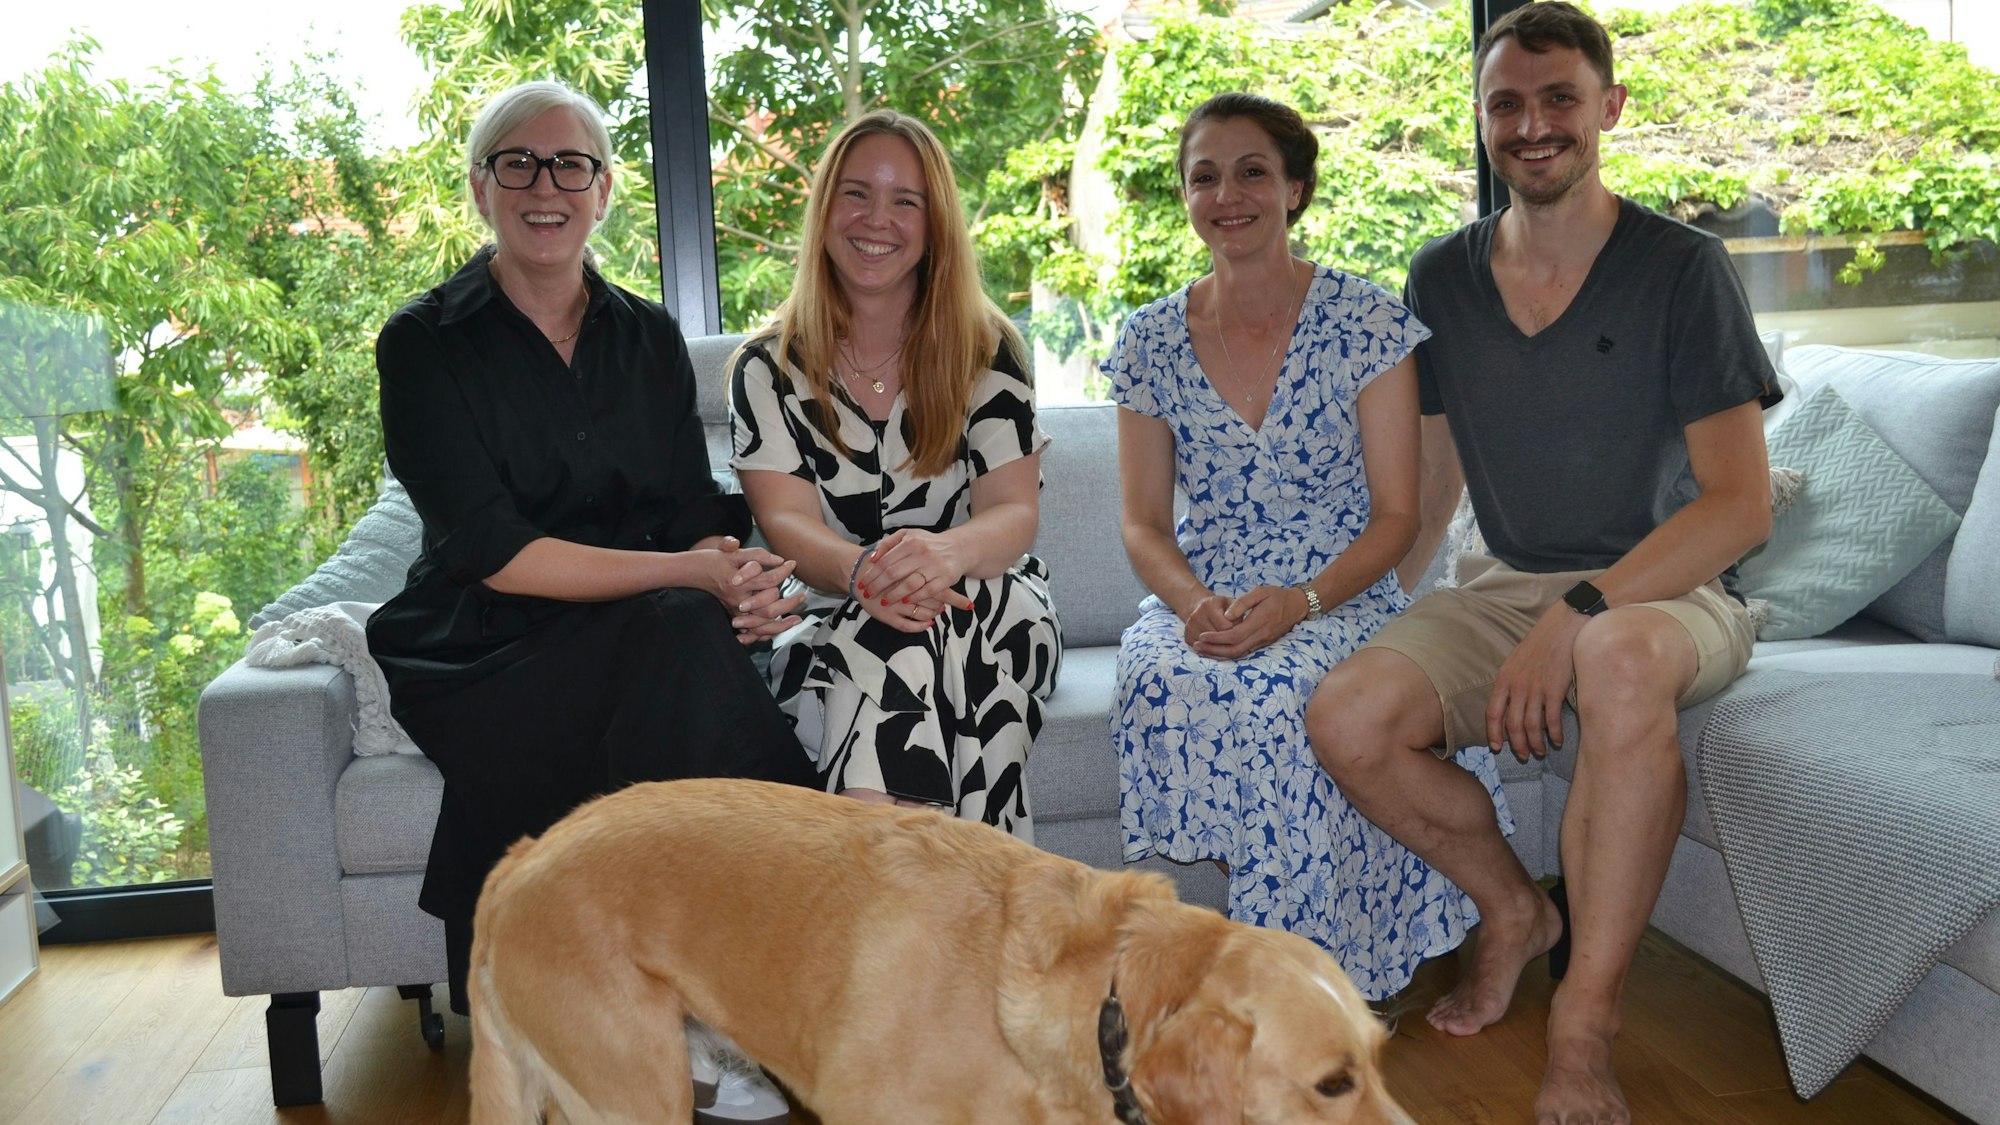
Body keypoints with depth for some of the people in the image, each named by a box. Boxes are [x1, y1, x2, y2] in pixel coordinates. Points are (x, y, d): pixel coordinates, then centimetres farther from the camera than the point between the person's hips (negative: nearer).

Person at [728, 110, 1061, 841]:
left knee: (910, 642, -36)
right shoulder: (768, 370, 6)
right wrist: (862, 570, -33)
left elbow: (1016, 512, -6)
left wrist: (944, 552, -33)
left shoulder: (985, 351, 4)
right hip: (834, 622, 0)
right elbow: (786, 520, -7)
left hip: (990, 613, 0)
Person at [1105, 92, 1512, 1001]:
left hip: (1339, 600, -2)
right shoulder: (1151, 342, 8)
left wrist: (1297, 603, -21)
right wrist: (1193, 603, -15)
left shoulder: (1368, 324, -1)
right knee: (1165, 682, -32)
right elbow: (1144, 523, 7)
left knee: (1277, 694, -35)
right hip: (1202, 602, 3)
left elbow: (1396, 515, -4)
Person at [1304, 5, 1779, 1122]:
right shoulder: (1443, 278, 7)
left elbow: (1741, 503, -12)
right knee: (1347, 719, -23)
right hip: (1506, 589, 4)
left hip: (1666, 589, -4)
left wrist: (1578, 614, -24)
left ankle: (1584, 1034, -27)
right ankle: (1515, 906, 7)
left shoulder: (1681, 266, -7)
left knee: (1622, 658, -40)